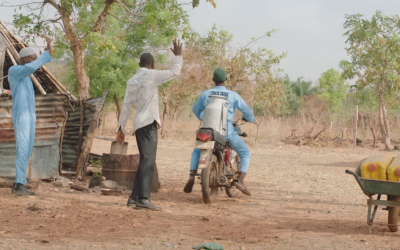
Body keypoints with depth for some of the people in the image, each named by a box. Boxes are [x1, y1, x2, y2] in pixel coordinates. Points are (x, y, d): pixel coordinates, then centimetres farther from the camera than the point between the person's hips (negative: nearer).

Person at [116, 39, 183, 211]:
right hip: (149, 123, -8)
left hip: (139, 124, 8)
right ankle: (143, 199, -22)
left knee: (145, 161, 15)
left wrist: (121, 128, 15)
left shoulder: (132, 81, 16)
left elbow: (126, 106, 13)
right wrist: (178, 56, 12)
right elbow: (175, 72, -5)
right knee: (148, 161, -14)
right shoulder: (151, 76, -5)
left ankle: (135, 197, 17)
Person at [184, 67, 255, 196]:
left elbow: (196, 109, 21)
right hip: (227, 132, -2)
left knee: (196, 152, 27)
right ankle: (241, 181, -7)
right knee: (245, 153, 14)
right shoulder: (233, 95, -3)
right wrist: (251, 119, 27)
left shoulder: (205, 94, 5)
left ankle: (191, 176, 4)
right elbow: (247, 111, 4)